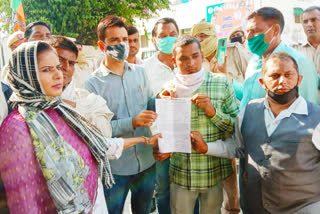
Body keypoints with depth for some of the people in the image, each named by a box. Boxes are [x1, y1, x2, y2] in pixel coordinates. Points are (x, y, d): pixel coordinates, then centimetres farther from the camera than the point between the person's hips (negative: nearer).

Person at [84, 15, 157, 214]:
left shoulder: (140, 72, 3)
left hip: (147, 161, 4)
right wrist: (132, 123, -27)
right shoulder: (93, 83, -10)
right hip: (115, 166, -3)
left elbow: (149, 105, 9)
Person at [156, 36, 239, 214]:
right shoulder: (168, 90, -1)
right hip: (180, 174, 1)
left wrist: (213, 111, -17)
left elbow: (238, 127, -3)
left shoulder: (222, 83, -4)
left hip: (215, 172, 0)